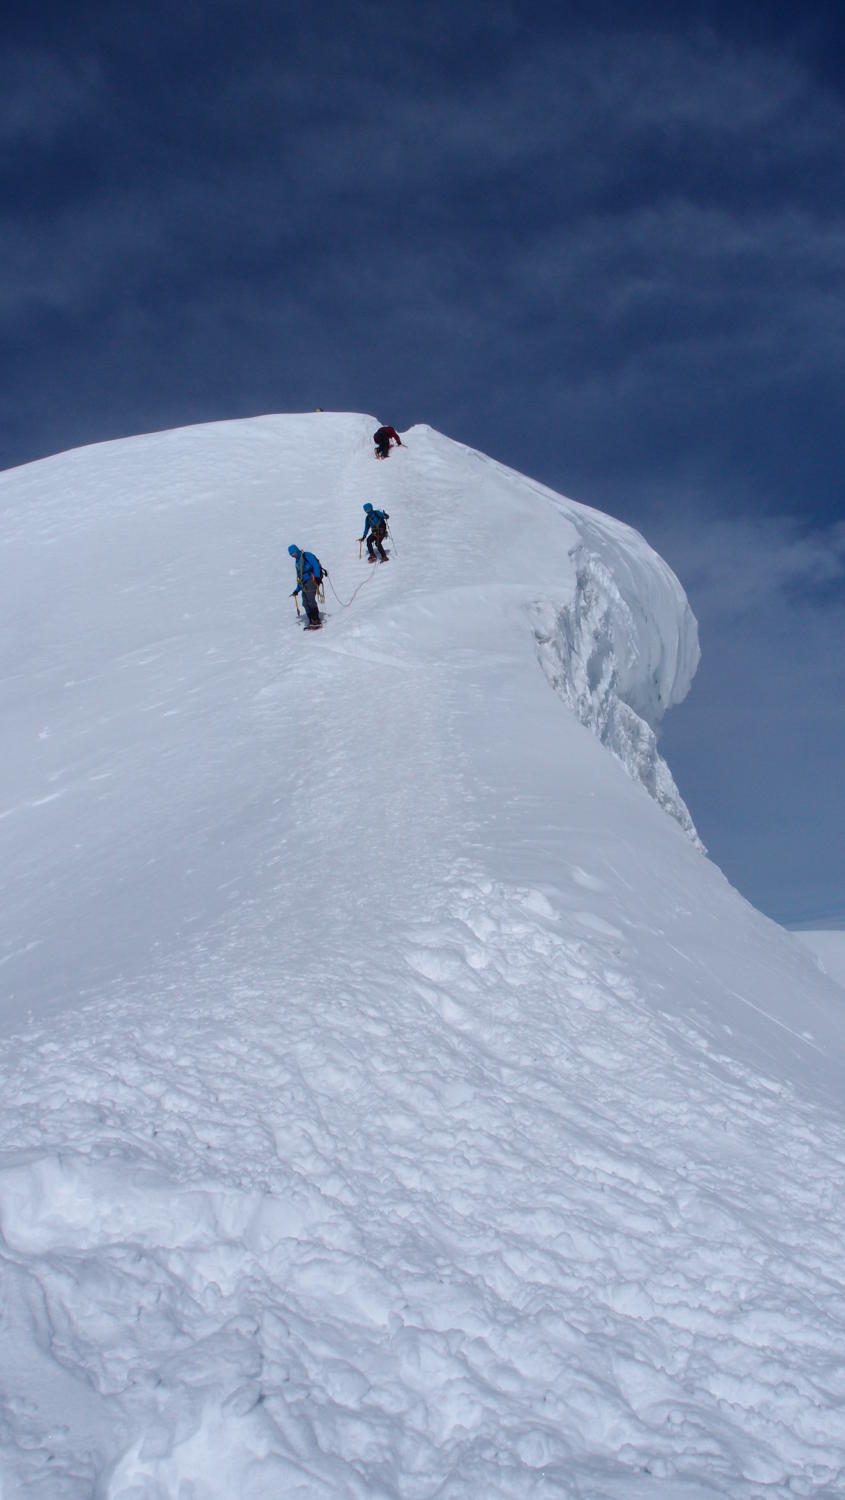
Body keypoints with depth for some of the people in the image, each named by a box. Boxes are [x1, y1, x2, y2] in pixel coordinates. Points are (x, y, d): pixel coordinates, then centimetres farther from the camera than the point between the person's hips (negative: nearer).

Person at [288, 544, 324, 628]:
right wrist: (297, 590, 28)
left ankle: (317, 621, -16)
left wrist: (317, 577, -26)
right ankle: (311, 622, 2)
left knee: (311, 601, -17)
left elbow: (316, 565, -13)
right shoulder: (297, 562, 24)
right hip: (304, 584, 9)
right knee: (305, 603, 0)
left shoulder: (307, 556, -2)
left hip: (311, 581, -9)